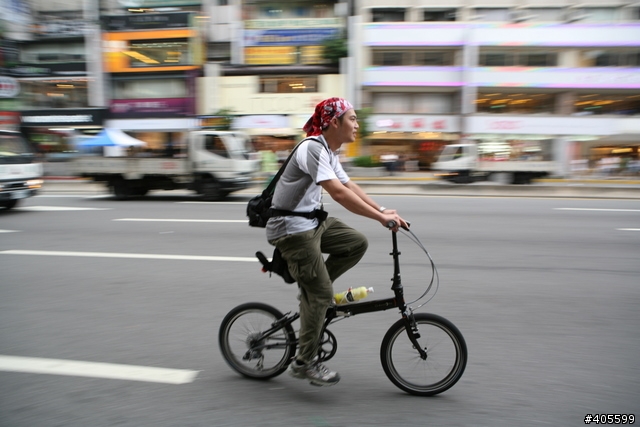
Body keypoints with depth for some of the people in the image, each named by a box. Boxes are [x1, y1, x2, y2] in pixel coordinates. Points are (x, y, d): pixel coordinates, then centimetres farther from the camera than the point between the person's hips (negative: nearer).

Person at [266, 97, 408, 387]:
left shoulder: (329, 152, 10)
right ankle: (304, 363, 9)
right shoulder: (313, 148, -21)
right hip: (291, 229, -9)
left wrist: (382, 210, 2)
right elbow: (338, 192, -30)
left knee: (357, 243, 2)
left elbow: (350, 186, 11)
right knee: (321, 294, -6)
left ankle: (311, 287, 12)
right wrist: (380, 218, -29)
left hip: (312, 222, 9)